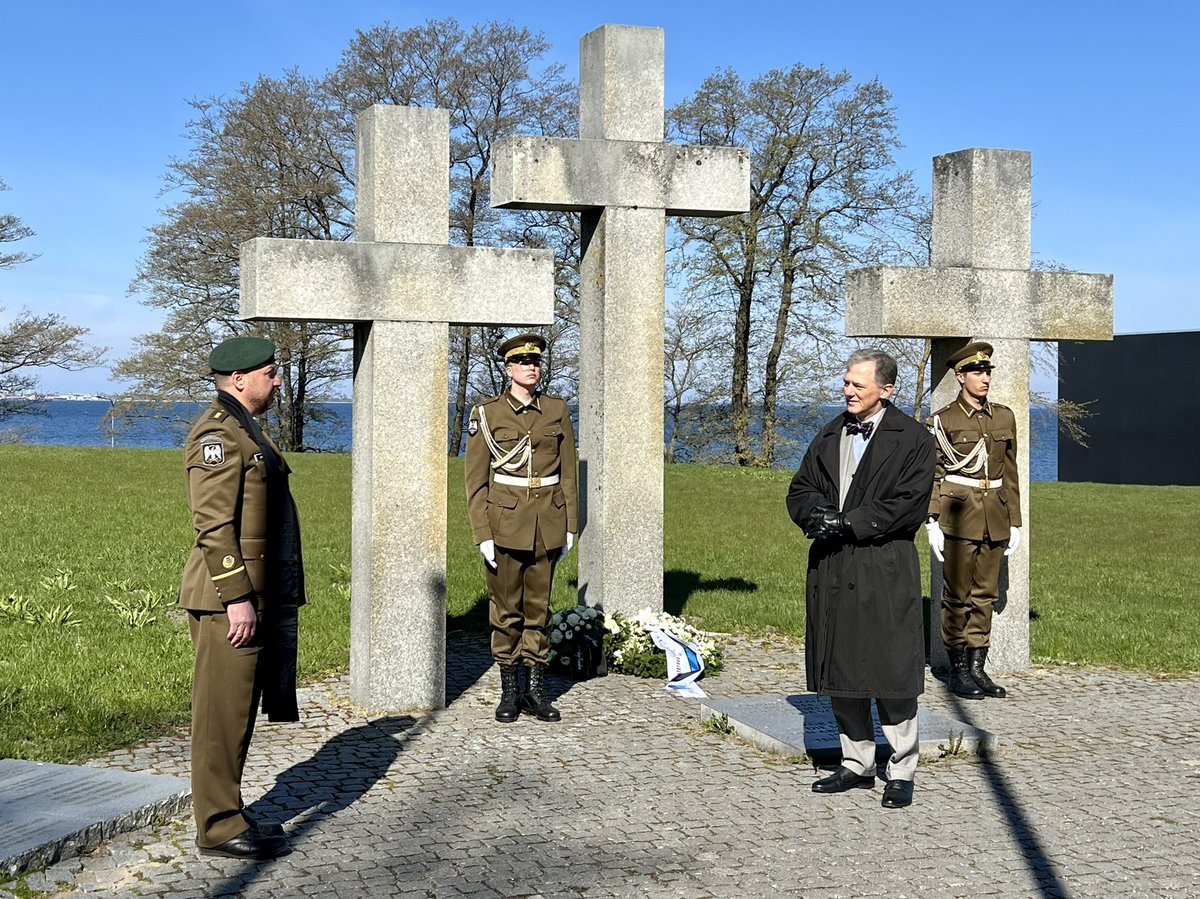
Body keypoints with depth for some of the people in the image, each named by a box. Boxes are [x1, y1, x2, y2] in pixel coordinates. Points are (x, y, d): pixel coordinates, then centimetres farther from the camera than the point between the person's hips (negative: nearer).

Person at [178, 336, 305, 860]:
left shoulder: (245, 429, 19)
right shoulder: (217, 433, -14)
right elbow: (213, 525, -21)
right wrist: (236, 598, -23)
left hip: (257, 594, 10)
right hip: (230, 598, -10)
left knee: (238, 711, 15)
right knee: (224, 712, -4)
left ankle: (227, 816, 24)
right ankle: (219, 828, 3)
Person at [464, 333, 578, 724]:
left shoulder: (557, 410, 7)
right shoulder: (487, 414, -1)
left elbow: (568, 473, 11)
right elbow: (475, 481, -1)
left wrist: (570, 526, 6)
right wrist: (483, 534, -8)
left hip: (547, 523, 2)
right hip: (505, 521, -2)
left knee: (539, 607, 8)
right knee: (506, 608, 4)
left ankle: (536, 690, 15)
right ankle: (509, 692, 13)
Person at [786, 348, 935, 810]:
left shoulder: (912, 439, -3)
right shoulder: (830, 435, 15)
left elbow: (908, 505, -12)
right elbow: (800, 491, 14)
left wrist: (846, 523, -15)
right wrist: (819, 515, -8)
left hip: (885, 571, -6)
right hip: (831, 569, 6)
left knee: (891, 675, -2)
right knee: (840, 673, 11)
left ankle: (901, 772, 11)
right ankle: (857, 765, 24)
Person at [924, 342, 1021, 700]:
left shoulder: (1004, 418, 11)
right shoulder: (942, 420, -3)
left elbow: (1010, 473, 15)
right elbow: (930, 475, -3)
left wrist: (1014, 522, 12)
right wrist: (932, 523, -9)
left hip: (994, 520, 4)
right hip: (958, 517, -4)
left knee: (985, 596, 8)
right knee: (957, 597, 1)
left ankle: (977, 668, 15)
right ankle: (958, 671, 9)